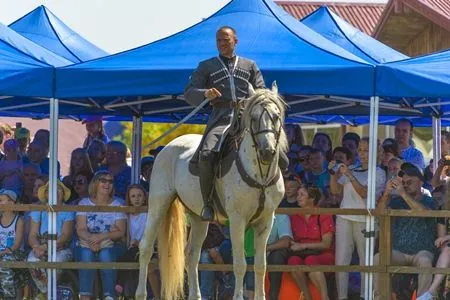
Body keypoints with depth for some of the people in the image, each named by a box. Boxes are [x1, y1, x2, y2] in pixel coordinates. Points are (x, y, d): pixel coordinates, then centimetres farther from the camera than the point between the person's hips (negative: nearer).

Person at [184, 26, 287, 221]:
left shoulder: (249, 66, 22)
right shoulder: (206, 67, 17)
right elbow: (189, 93, 9)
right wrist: (205, 94, -14)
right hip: (220, 120, -2)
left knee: (281, 160, -15)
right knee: (206, 155, -31)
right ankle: (207, 203, -19)